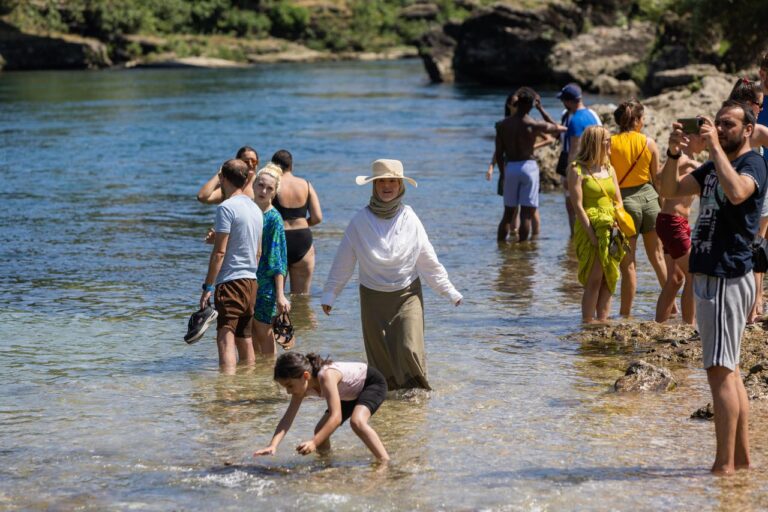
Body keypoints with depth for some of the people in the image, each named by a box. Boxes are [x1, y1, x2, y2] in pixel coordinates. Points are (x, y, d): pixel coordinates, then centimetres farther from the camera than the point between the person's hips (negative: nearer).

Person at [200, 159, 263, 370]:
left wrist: (207, 286, -12)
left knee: (225, 339, -14)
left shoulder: (226, 208, -11)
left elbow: (219, 252, -15)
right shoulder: (256, 209, 15)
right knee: (244, 339, 13)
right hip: (251, 281, 8)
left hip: (231, 281, -8)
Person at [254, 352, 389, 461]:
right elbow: (287, 418, -14)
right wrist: (273, 446, -29)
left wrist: (314, 442, -51)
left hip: (373, 382, -9)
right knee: (321, 431, 2)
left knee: (357, 422, -34)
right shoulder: (302, 385, -14)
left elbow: (336, 417, -43)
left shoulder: (327, 376, -38)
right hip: (351, 394, 9)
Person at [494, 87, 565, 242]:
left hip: (510, 167, 4)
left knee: (508, 212, 14)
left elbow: (498, 154, 2)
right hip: (528, 166, -4)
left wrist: (504, 172, 14)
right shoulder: (534, 125, -9)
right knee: (526, 213, 0)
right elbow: (555, 128, 9)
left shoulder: (503, 125, 1)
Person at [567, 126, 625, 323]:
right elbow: (578, 205, -10)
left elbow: (618, 202, 16)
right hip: (590, 229, -6)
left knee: (608, 280, 3)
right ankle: (588, 325, -6)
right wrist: (591, 234, -16)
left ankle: (602, 322, 7)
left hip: (611, 231, 6)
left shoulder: (609, 169, 16)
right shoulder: (577, 170, -3)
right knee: (594, 280, -10)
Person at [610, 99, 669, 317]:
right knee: (657, 256, 17)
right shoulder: (649, 143, -2)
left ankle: (625, 314, 6)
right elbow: (657, 178, 5)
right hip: (648, 197, 3)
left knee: (628, 264, 4)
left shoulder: (610, 143, -9)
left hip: (624, 200, -2)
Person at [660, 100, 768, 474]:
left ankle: (725, 464, -13)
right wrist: (673, 154, -3)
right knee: (728, 370, 12)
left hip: (728, 278, -10)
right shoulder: (713, 167, 17)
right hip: (708, 275, 10)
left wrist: (715, 146, -25)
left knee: (720, 370, -12)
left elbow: (737, 192, -32)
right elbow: (671, 190, 13)